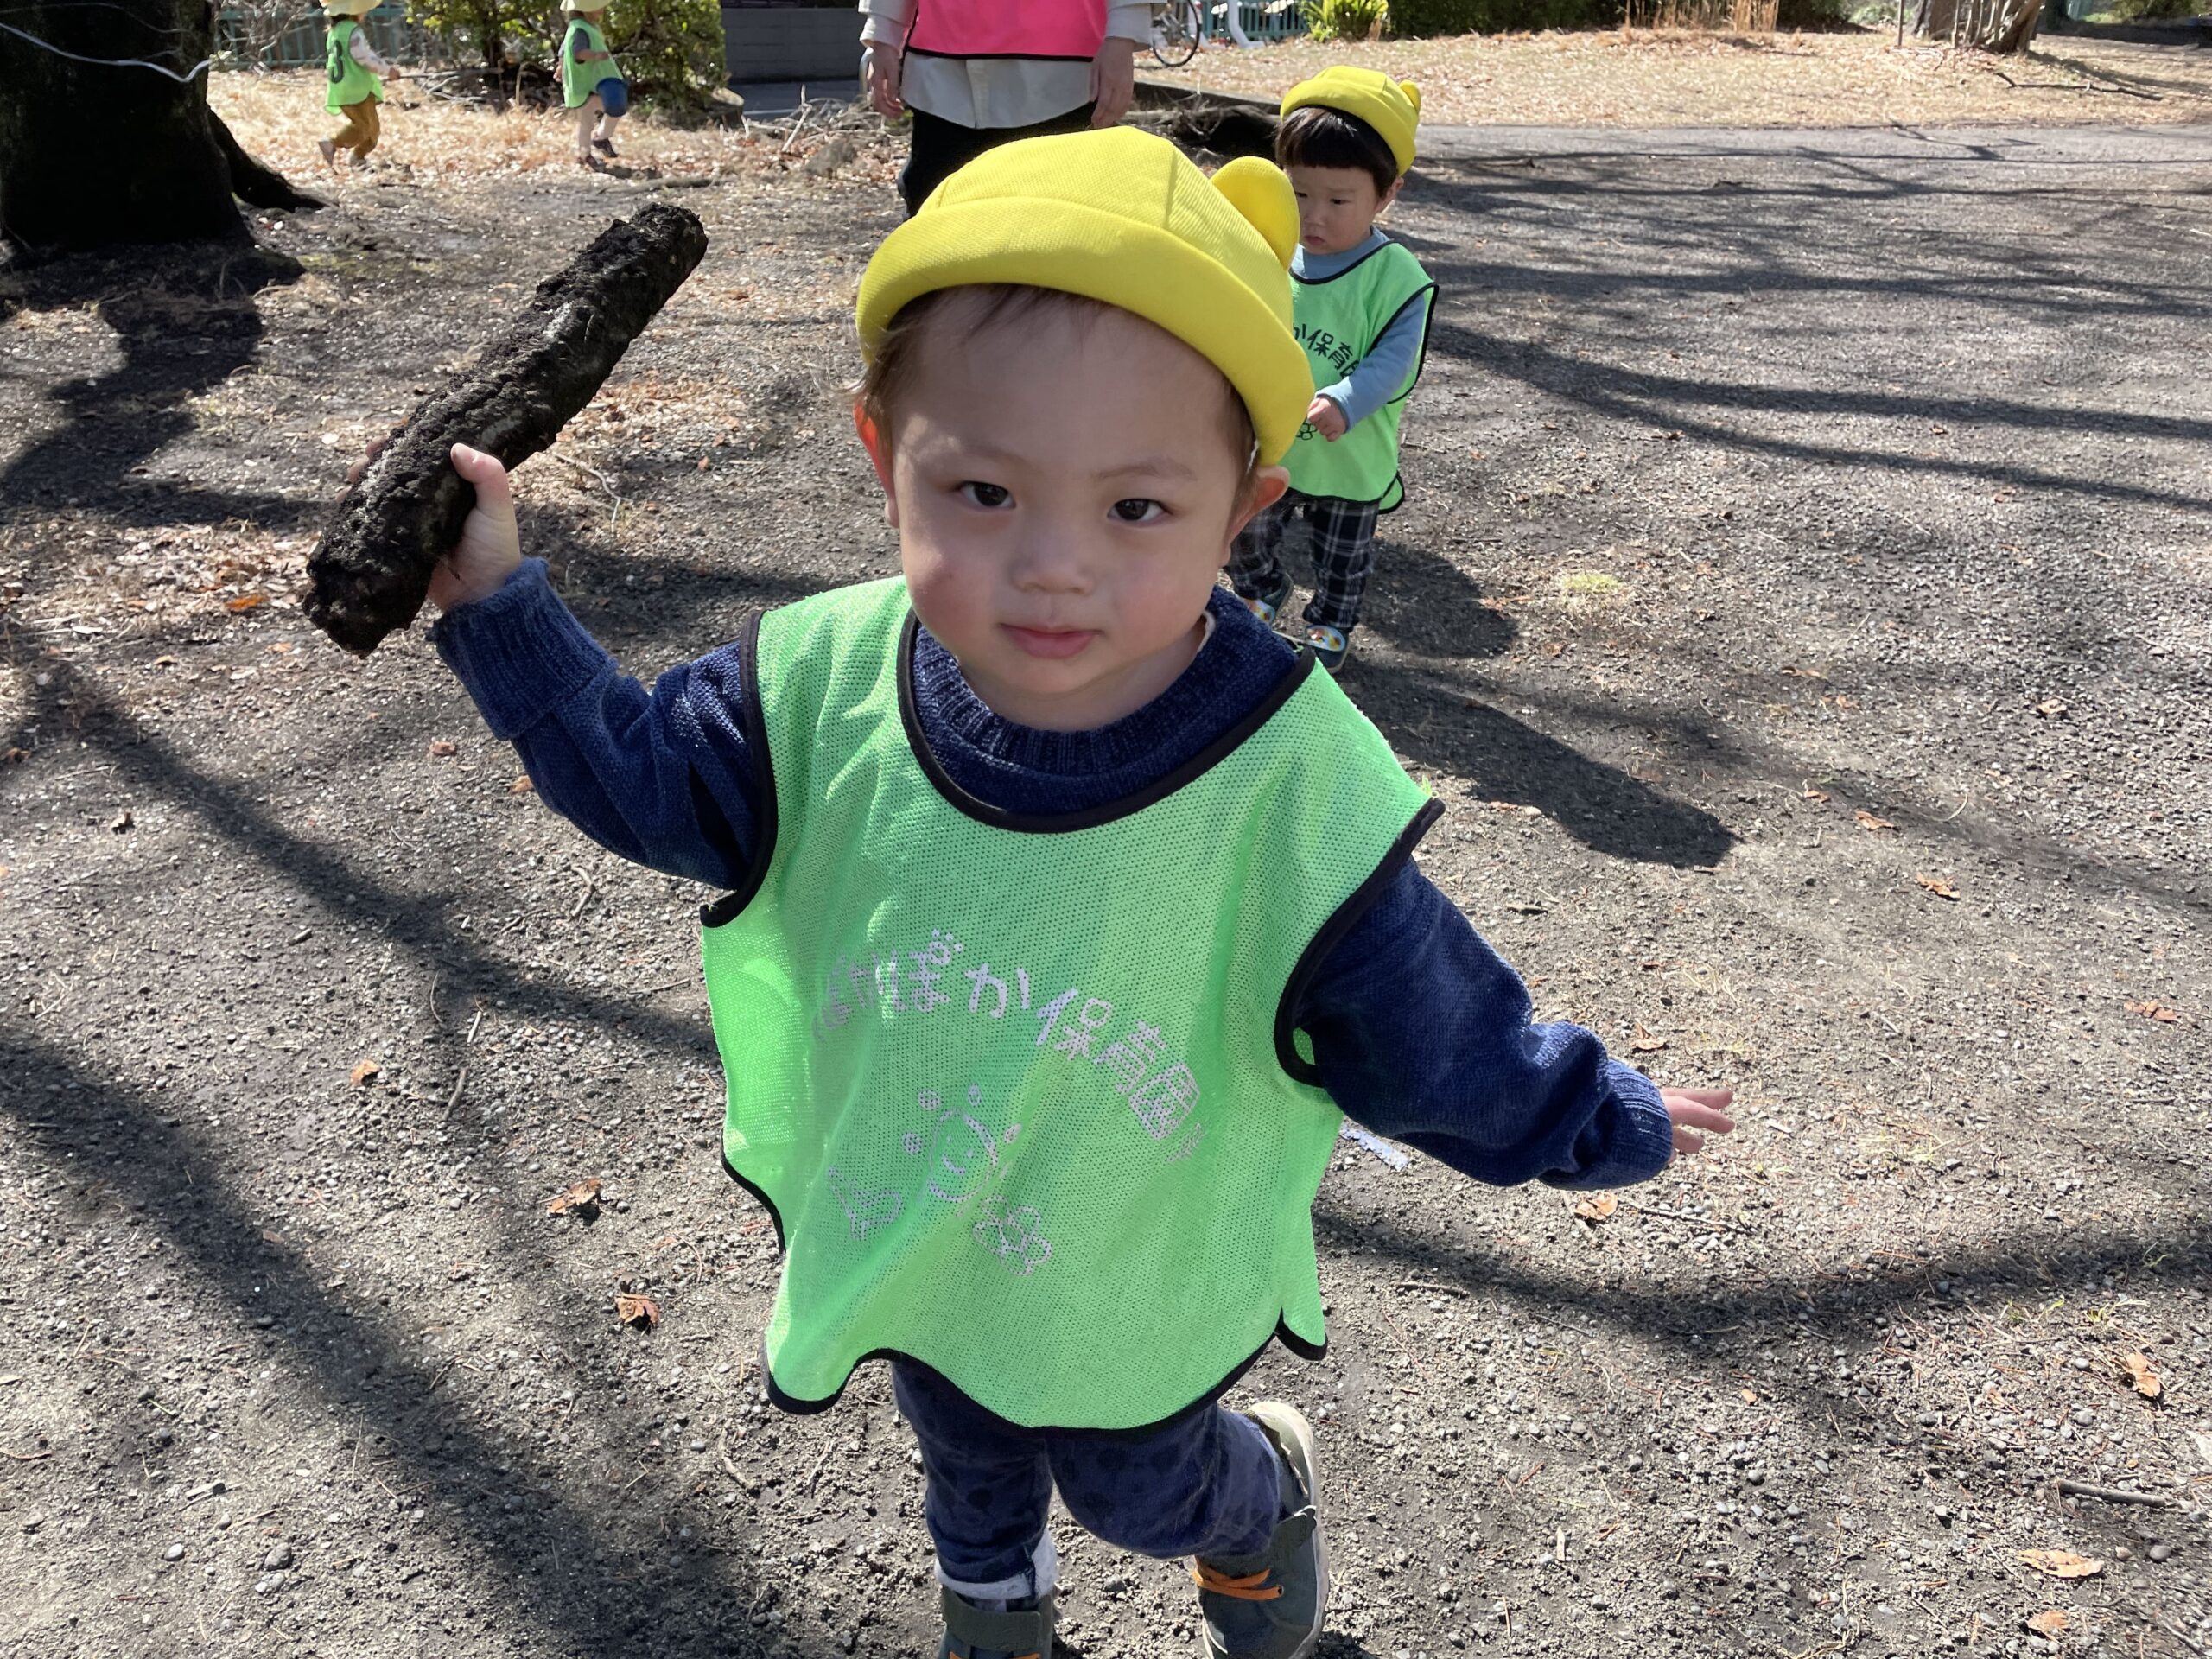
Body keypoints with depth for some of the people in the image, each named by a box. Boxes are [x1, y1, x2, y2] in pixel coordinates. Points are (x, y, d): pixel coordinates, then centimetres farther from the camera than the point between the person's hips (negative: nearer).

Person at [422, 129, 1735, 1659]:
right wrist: (498, 599, -16)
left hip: (1138, 1291, -3)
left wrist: (1603, 1118, -8)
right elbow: (636, 770, -7)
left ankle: (1260, 1491, 64)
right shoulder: (825, 693, -25)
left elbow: (1429, 1030, -18)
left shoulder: (1291, 787, -34)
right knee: (963, 1450, 34)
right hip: (904, 1246, 4)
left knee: (1141, 1488, 27)